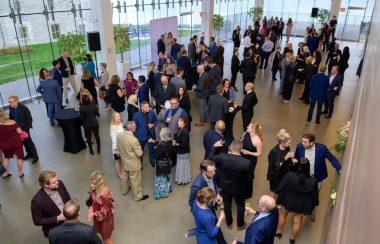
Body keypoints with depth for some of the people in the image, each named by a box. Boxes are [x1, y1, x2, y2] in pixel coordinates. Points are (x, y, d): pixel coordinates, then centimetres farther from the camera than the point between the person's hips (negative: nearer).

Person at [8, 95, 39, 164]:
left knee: (29, 142, 4)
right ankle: (29, 153, 38)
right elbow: (11, 117, 8)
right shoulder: (11, 108, -6)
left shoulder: (23, 108, -22)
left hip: (24, 128, -6)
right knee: (23, 142, 19)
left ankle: (35, 156, 18)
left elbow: (29, 119, -16)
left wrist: (26, 128, -19)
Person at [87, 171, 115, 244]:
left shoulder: (103, 195, -36)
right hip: (98, 218, 7)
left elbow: (105, 211, -26)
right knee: (103, 235, 27)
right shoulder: (93, 191, -12)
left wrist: (94, 214, -23)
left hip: (105, 219, -7)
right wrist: (91, 209, -10)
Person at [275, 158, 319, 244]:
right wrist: (314, 204, 10)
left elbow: (280, 188, -16)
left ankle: (278, 232, 45)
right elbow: (314, 195, -11)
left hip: (288, 200, -1)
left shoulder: (289, 176, -31)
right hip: (301, 205, 1)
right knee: (297, 221, 23)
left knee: (283, 214, 28)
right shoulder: (312, 181, -27)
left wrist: (277, 191, 7)